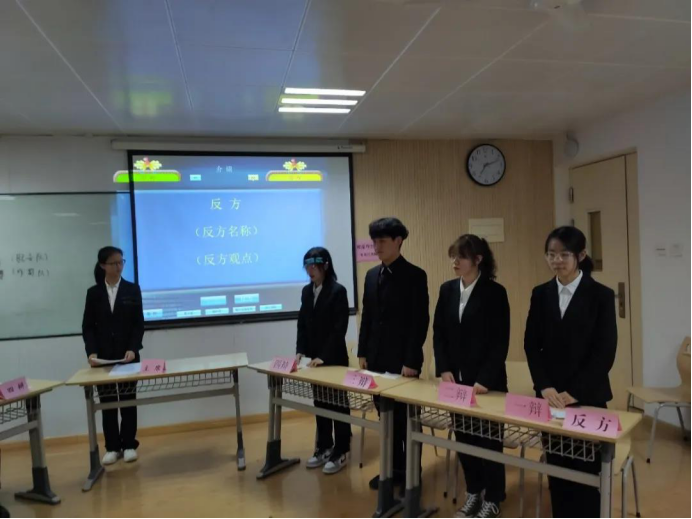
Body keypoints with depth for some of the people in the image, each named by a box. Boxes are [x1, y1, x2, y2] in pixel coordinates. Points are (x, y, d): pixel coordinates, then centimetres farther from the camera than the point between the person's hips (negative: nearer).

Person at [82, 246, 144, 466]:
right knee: (107, 401, 5)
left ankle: (129, 445, 16)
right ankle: (112, 447, 16)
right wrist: (91, 352, -12)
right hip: (103, 356, 1)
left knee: (128, 399, 6)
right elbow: (87, 326, 2)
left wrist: (133, 349, -15)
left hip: (127, 354, -1)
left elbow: (139, 323, -2)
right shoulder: (93, 293, 4)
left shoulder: (132, 290, 2)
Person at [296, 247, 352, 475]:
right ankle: (324, 448, 29)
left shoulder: (338, 291, -13)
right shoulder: (306, 291, 6)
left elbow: (339, 329, -17)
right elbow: (302, 324, 9)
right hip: (314, 358, 6)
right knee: (320, 404, 15)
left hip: (334, 359, -6)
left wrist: (325, 356, -19)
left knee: (338, 404, 5)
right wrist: (301, 351, -1)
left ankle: (341, 452, 17)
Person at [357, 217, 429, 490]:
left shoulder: (415, 275, -10)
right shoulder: (372, 275, 9)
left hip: (403, 360, -6)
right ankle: (393, 468, 28)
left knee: (406, 418, 6)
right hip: (376, 358, 6)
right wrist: (363, 352, 8)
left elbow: (420, 321, -13)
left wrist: (411, 360, -16)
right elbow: (367, 316, 12)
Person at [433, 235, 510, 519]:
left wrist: (484, 379, -18)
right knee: (463, 436, 13)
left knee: (488, 438, 9)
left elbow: (500, 342, -12)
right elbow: (438, 333, 5)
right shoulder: (447, 289, 4)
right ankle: (473, 492, 31)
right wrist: (444, 369, -5)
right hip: (456, 378, 4)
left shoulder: (495, 292, -10)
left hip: (487, 381, -4)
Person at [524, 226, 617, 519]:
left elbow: (605, 352, -9)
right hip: (550, 395, 3)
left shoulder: (601, 295, -5)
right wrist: (545, 387, -9)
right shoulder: (541, 294, 4)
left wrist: (574, 392, -14)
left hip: (588, 397, -3)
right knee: (556, 468, 12)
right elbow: (531, 345, 3)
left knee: (586, 470, 6)